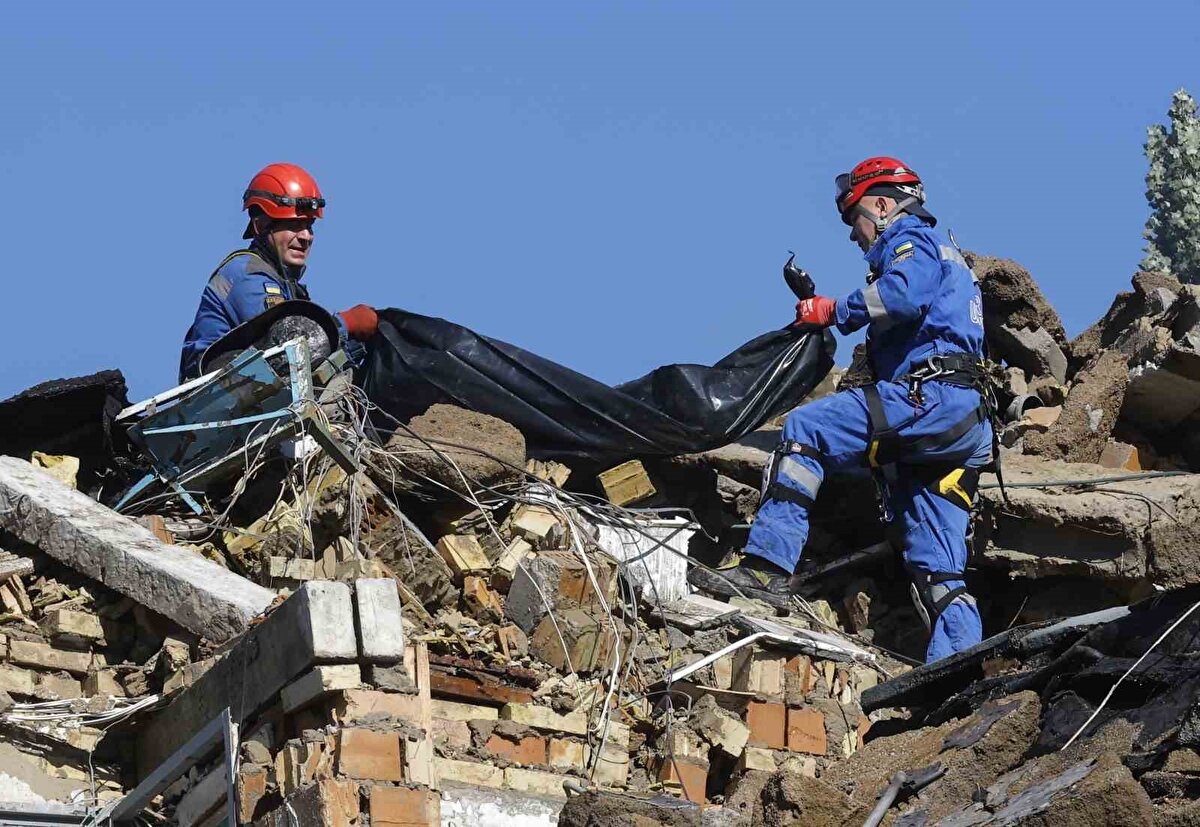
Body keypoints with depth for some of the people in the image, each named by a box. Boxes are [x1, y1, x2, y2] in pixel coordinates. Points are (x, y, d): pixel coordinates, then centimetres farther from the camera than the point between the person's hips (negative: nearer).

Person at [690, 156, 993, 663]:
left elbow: (904, 294, -15)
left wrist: (836, 312, -3)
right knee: (937, 574, 3)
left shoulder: (911, 238, 8)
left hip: (932, 397, -10)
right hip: (969, 430, 10)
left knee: (805, 429, -16)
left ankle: (766, 566, -25)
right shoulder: (945, 254, 39)